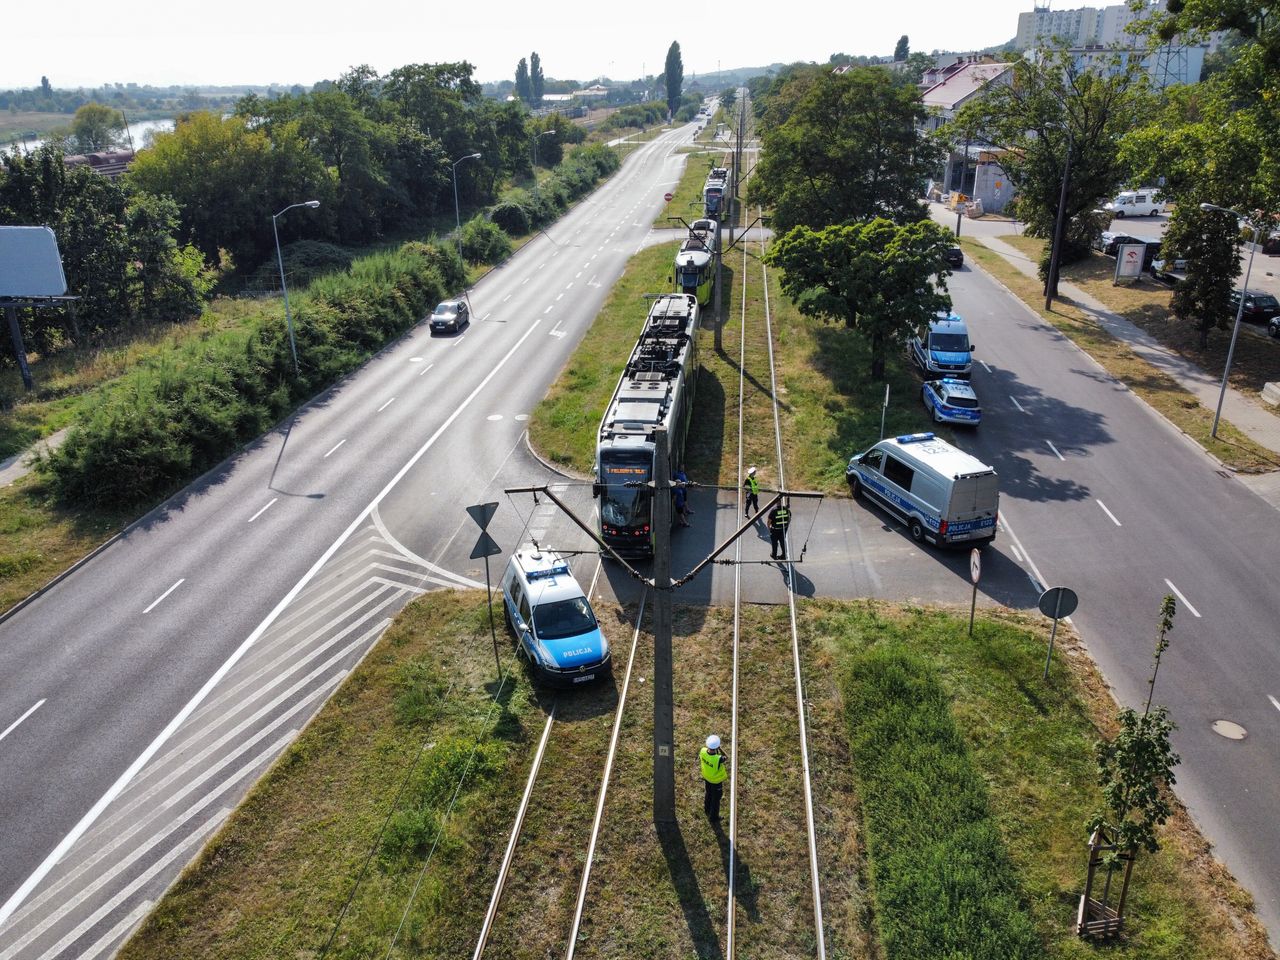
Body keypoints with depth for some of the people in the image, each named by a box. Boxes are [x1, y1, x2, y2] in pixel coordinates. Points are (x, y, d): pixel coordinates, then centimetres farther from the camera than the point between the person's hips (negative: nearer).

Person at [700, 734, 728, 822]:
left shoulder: (703, 751, -30)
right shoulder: (719, 759, -44)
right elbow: (725, 757, -21)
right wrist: (719, 749, -29)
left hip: (706, 777, 5)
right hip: (717, 781, -5)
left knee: (708, 794, 33)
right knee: (715, 799, 21)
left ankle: (707, 810, 59)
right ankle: (713, 818, 43)